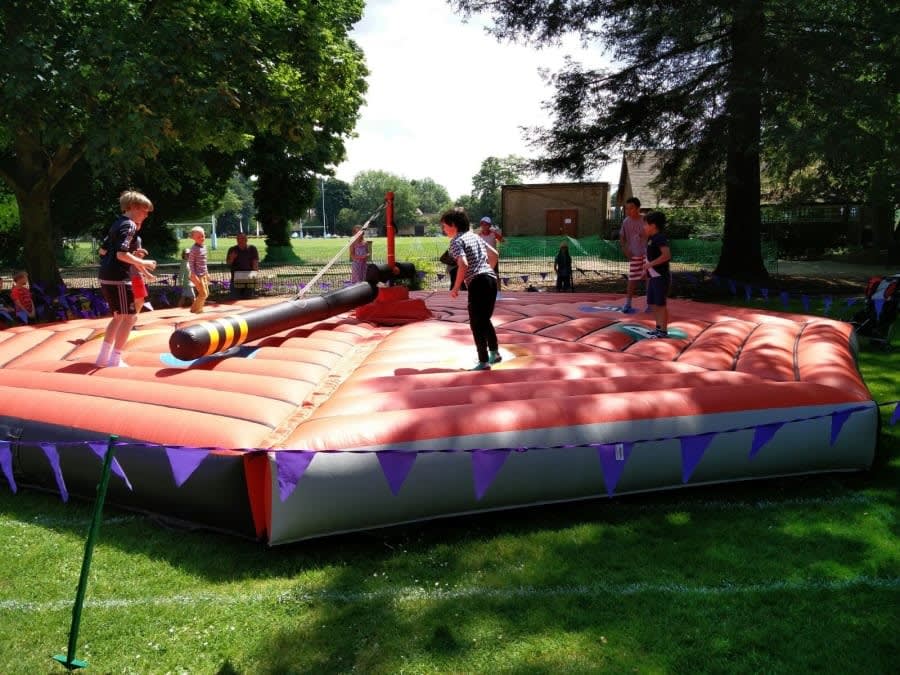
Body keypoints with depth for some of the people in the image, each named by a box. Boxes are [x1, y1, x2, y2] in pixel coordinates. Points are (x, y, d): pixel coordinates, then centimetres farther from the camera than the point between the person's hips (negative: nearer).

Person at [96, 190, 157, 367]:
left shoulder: (118, 223, 18)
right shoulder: (129, 225, -12)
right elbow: (121, 254, -24)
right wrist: (142, 262, -13)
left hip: (106, 276, 10)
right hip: (118, 278, -10)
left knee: (119, 317, 20)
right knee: (129, 317, -4)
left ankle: (103, 356, 23)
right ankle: (114, 360, -4)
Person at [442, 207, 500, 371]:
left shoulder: (456, 241, -5)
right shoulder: (475, 236, 19)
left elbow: (463, 265, -20)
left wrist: (455, 287, -12)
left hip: (477, 282, -8)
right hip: (491, 278, 8)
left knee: (476, 323, -1)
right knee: (485, 320, 22)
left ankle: (483, 362, -1)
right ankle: (494, 353, 26)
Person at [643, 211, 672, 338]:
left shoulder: (659, 238, -17)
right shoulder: (651, 239, 12)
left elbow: (667, 255, -29)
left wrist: (650, 264, -24)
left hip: (660, 277, -10)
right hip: (653, 277, 10)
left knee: (660, 304, -3)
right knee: (652, 304, 14)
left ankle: (663, 331, 4)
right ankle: (659, 328, 24)